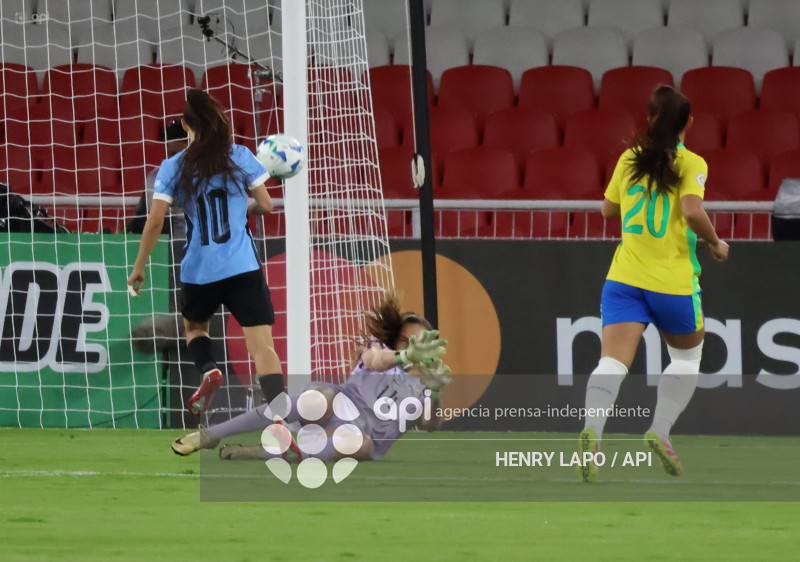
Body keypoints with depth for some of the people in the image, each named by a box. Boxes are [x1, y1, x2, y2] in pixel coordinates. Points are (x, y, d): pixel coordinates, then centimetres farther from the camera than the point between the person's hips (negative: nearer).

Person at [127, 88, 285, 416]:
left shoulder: (173, 168, 0)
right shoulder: (240, 156, 1)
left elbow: (155, 222, -4)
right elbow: (265, 205, 7)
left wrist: (139, 267, 7)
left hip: (198, 271, 1)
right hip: (243, 267, -1)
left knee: (193, 326, 29)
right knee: (262, 345, -5)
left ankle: (208, 370, -2)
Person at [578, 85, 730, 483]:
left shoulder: (629, 159, 8)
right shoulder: (690, 164, -5)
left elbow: (608, 209, 19)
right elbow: (693, 212, -20)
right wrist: (716, 244, -3)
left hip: (624, 277, 2)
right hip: (674, 282, -2)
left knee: (612, 362, -11)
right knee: (686, 359, 22)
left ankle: (591, 430, -36)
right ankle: (660, 430, 5)